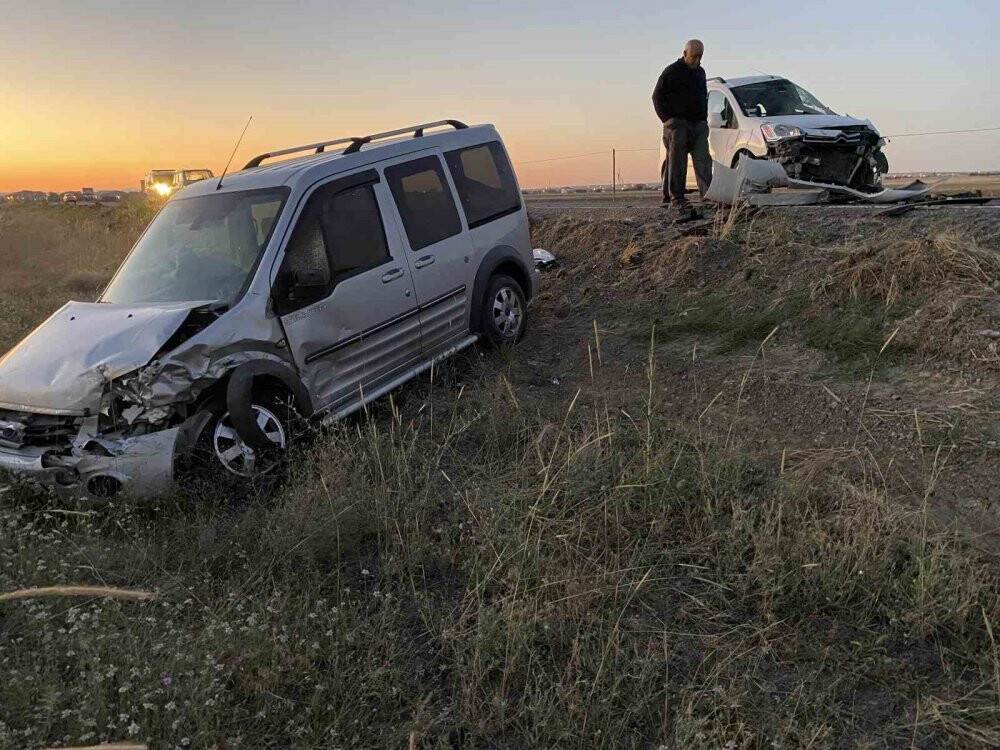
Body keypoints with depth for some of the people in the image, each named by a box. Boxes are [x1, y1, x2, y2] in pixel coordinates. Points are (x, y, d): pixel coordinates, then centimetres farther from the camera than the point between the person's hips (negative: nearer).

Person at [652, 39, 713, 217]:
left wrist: (704, 119, 15)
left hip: (698, 124, 6)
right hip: (678, 124, -6)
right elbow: (657, 97, -2)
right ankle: (676, 199, -5)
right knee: (676, 163, -6)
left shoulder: (700, 72, 19)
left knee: (703, 161, -1)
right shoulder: (671, 72, -1)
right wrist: (667, 119, -12)